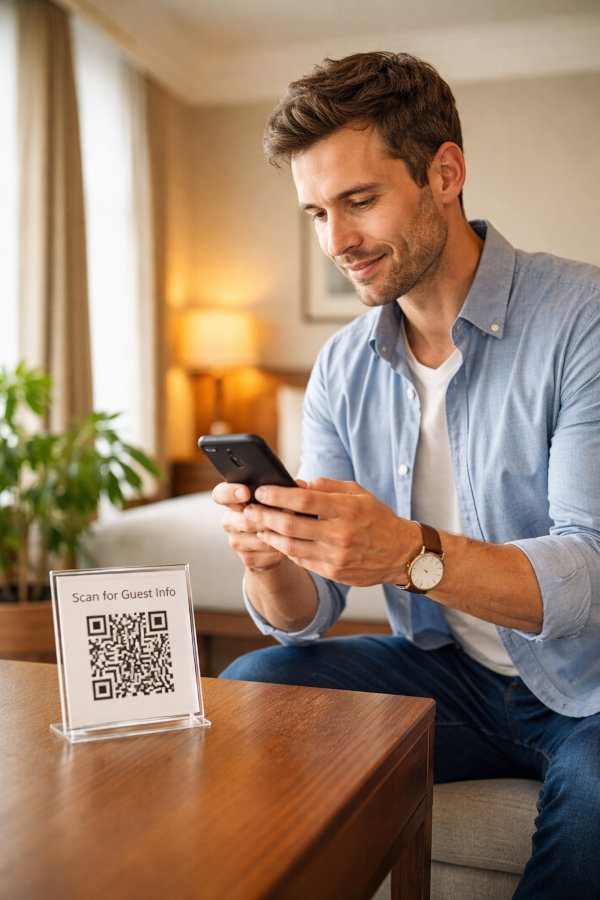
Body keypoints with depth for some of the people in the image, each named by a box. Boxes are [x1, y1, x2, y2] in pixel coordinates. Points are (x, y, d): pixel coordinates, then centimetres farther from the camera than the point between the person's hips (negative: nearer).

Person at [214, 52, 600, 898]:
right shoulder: (341, 368, 0)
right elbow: (307, 617, -2)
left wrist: (413, 553, -41)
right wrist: (270, 558, -26)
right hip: (446, 671, 5)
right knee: (250, 690, -13)